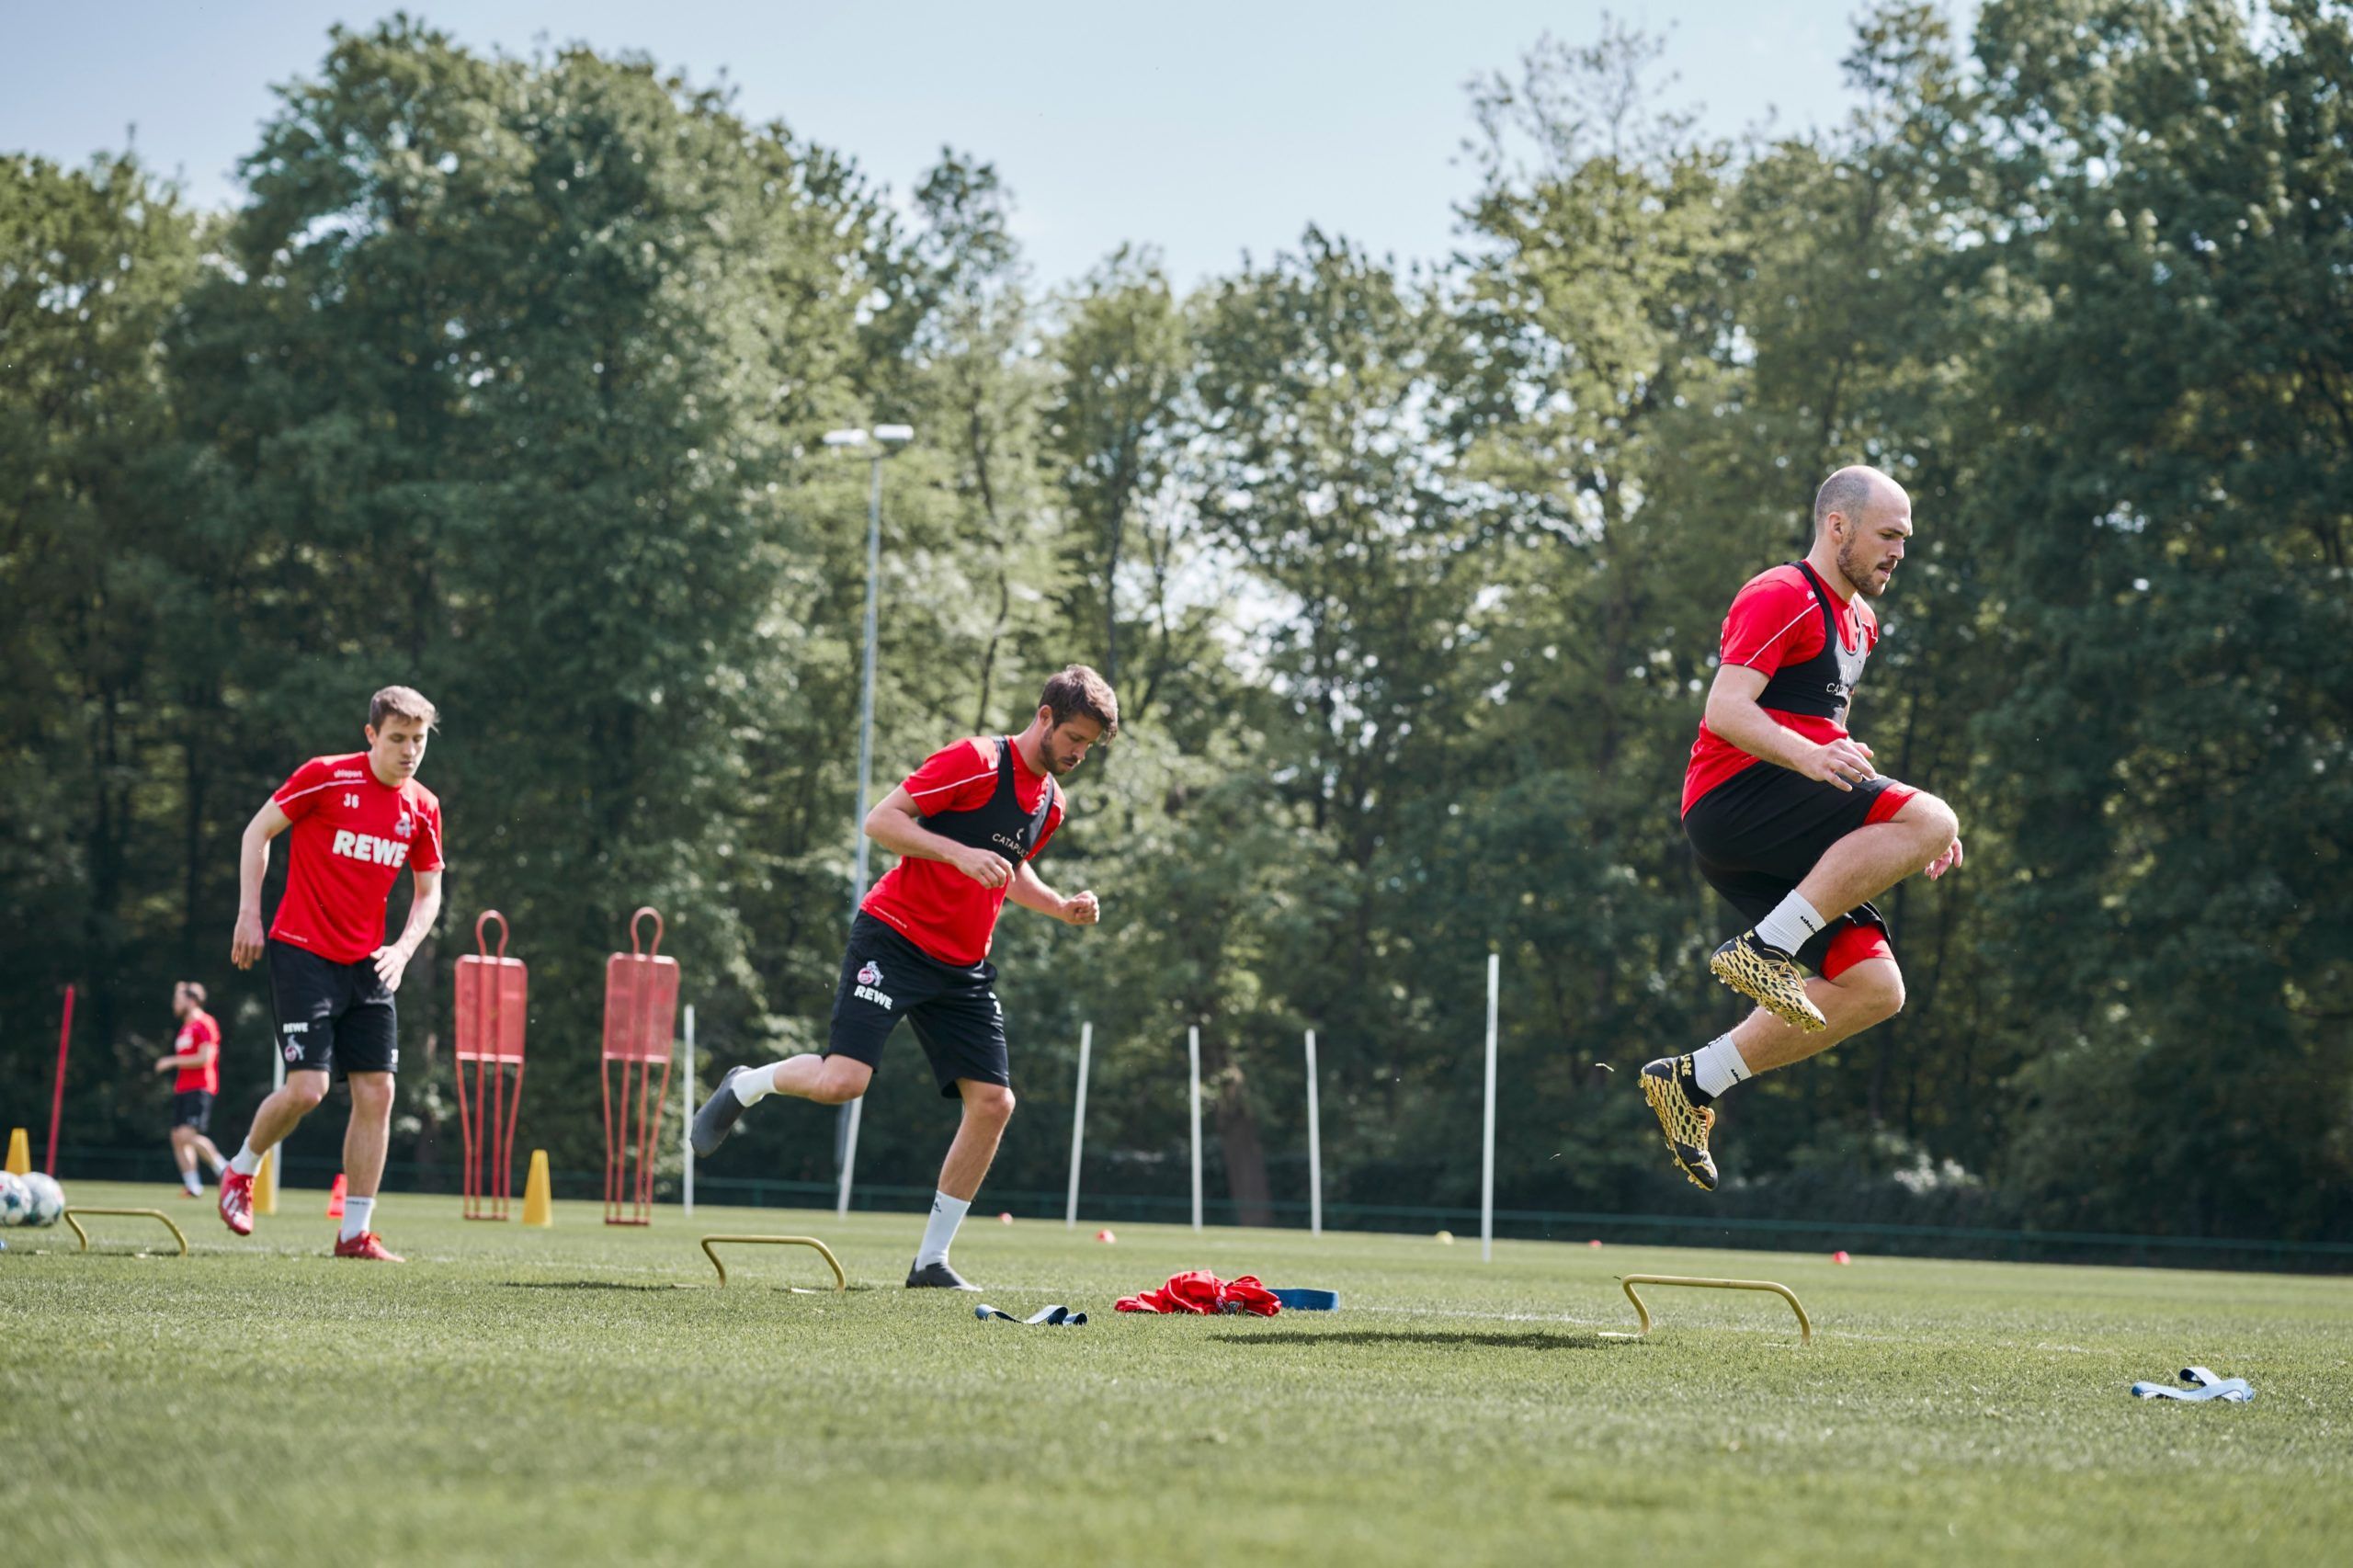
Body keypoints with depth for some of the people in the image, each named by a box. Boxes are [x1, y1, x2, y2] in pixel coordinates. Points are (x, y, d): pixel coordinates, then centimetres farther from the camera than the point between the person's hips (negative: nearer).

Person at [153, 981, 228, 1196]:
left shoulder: (205, 1024, -8)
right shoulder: (186, 1027, 19)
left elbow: (205, 1058, -17)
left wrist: (172, 1061, -12)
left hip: (199, 1089, -9)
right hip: (182, 1089, 9)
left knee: (187, 1134, -21)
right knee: (177, 1137, 2)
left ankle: (223, 1168, -9)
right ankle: (193, 1186, 4)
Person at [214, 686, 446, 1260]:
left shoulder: (423, 808, 5)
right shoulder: (325, 777, -9)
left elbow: (428, 892, 14)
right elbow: (258, 831, -2)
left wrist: (403, 949, -3)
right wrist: (249, 914, -7)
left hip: (366, 965, 5)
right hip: (301, 951, -5)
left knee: (376, 1093, -2)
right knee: (306, 1088, -14)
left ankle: (355, 1233, 5)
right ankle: (240, 1171, 15)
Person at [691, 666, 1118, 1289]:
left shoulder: (1050, 803, 13)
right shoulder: (975, 760, -12)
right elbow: (880, 821, -16)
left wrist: (1060, 906, 13)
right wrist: (959, 852, -27)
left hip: (964, 968, 7)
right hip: (895, 939, -7)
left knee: (993, 1102, -5)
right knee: (842, 1081, -21)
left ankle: (931, 1261, 5)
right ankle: (744, 1087, 13)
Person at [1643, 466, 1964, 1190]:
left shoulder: (1856, 619, 25)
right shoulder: (1781, 597, -6)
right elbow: (1726, 709, -18)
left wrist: (1905, 832, 25)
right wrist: (1807, 757, -35)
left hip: (1777, 843, 10)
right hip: (1733, 799, -10)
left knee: (1873, 988, -1)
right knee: (1933, 819, -24)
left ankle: (1693, 1081, 4)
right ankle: (1763, 948, -24)